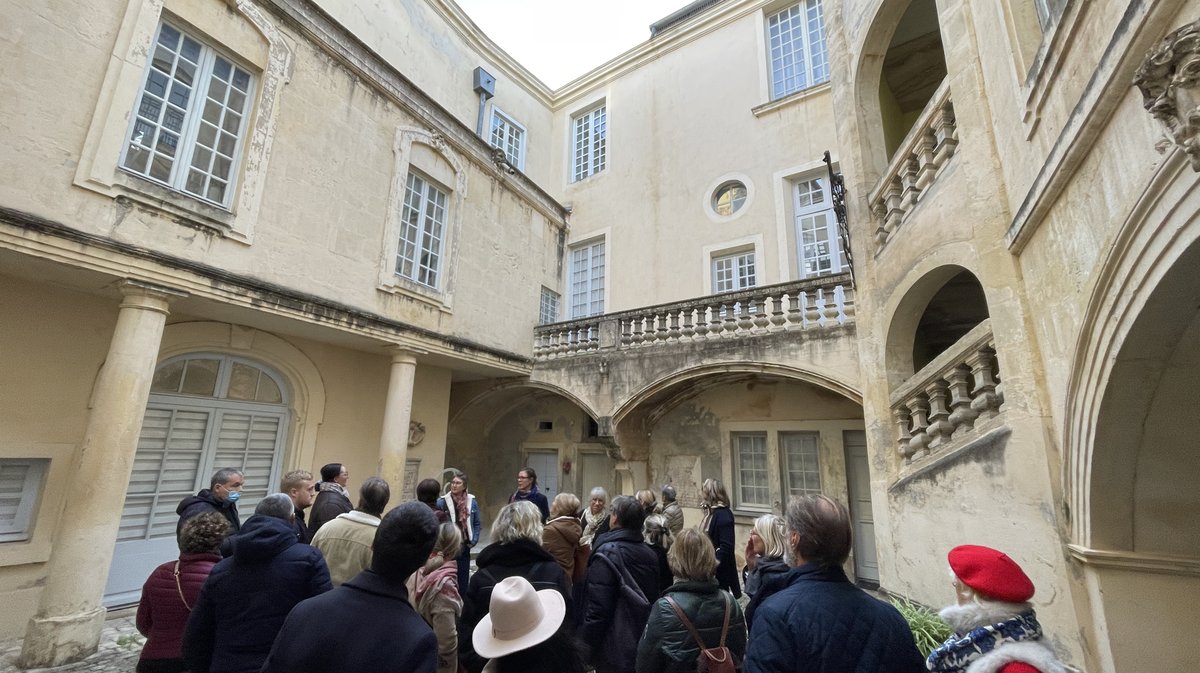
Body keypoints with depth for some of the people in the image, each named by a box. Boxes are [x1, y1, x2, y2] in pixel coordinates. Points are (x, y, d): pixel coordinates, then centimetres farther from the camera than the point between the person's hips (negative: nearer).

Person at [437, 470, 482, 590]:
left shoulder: (472, 502, 0)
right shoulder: (442, 502, -10)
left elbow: (477, 524, 8)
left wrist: (474, 540, 0)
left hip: (464, 548, 3)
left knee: (463, 580, 12)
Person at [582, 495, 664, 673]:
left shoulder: (607, 553, -21)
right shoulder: (650, 553, 2)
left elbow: (597, 608, -24)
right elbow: (654, 596, 11)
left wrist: (584, 648, -15)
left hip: (614, 651, -6)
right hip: (644, 645, 7)